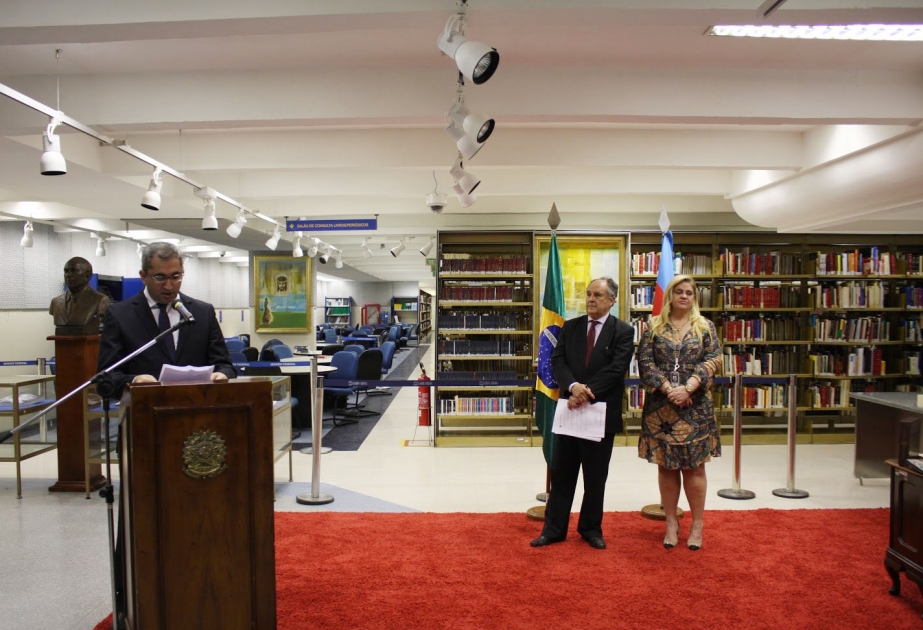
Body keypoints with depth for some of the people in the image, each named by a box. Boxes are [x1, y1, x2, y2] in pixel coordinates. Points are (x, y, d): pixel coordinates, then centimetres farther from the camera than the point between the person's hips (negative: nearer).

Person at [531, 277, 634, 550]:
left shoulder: (623, 332, -4)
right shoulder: (570, 327, 7)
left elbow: (615, 369, -14)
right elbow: (557, 361, -1)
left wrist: (587, 393, -20)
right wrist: (573, 386, -19)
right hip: (570, 409, 3)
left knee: (596, 476, 11)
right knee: (561, 472, 8)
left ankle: (591, 528, 27)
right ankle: (554, 529, 18)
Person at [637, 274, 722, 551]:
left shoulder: (705, 326, 6)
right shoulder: (654, 326, 5)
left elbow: (712, 361, -4)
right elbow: (645, 362, -3)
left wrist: (687, 388, -17)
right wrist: (668, 389, -15)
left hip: (695, 409, 0)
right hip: (660, 408, 1)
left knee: (693, 466, 5)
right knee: (666, 466, 7)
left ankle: (697, 524, 17)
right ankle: (671, 522, 19)